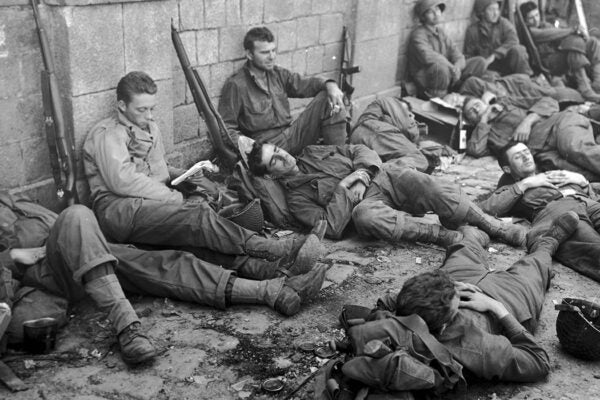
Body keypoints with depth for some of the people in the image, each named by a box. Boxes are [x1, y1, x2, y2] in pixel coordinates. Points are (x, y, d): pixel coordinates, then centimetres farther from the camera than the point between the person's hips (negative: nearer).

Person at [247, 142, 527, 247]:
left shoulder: (312, 153, 19)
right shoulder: (296, 198, 2)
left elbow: (360, 151, 17)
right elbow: (332, 228, -12)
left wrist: (363, 173, -3)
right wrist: (344, 188, -14)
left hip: (384, 177, 5)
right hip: (369, 202, -5)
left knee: (435, 191, -25)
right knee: (363, 215, -41)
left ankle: (497, 228, -14)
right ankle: (444, 235, -31)